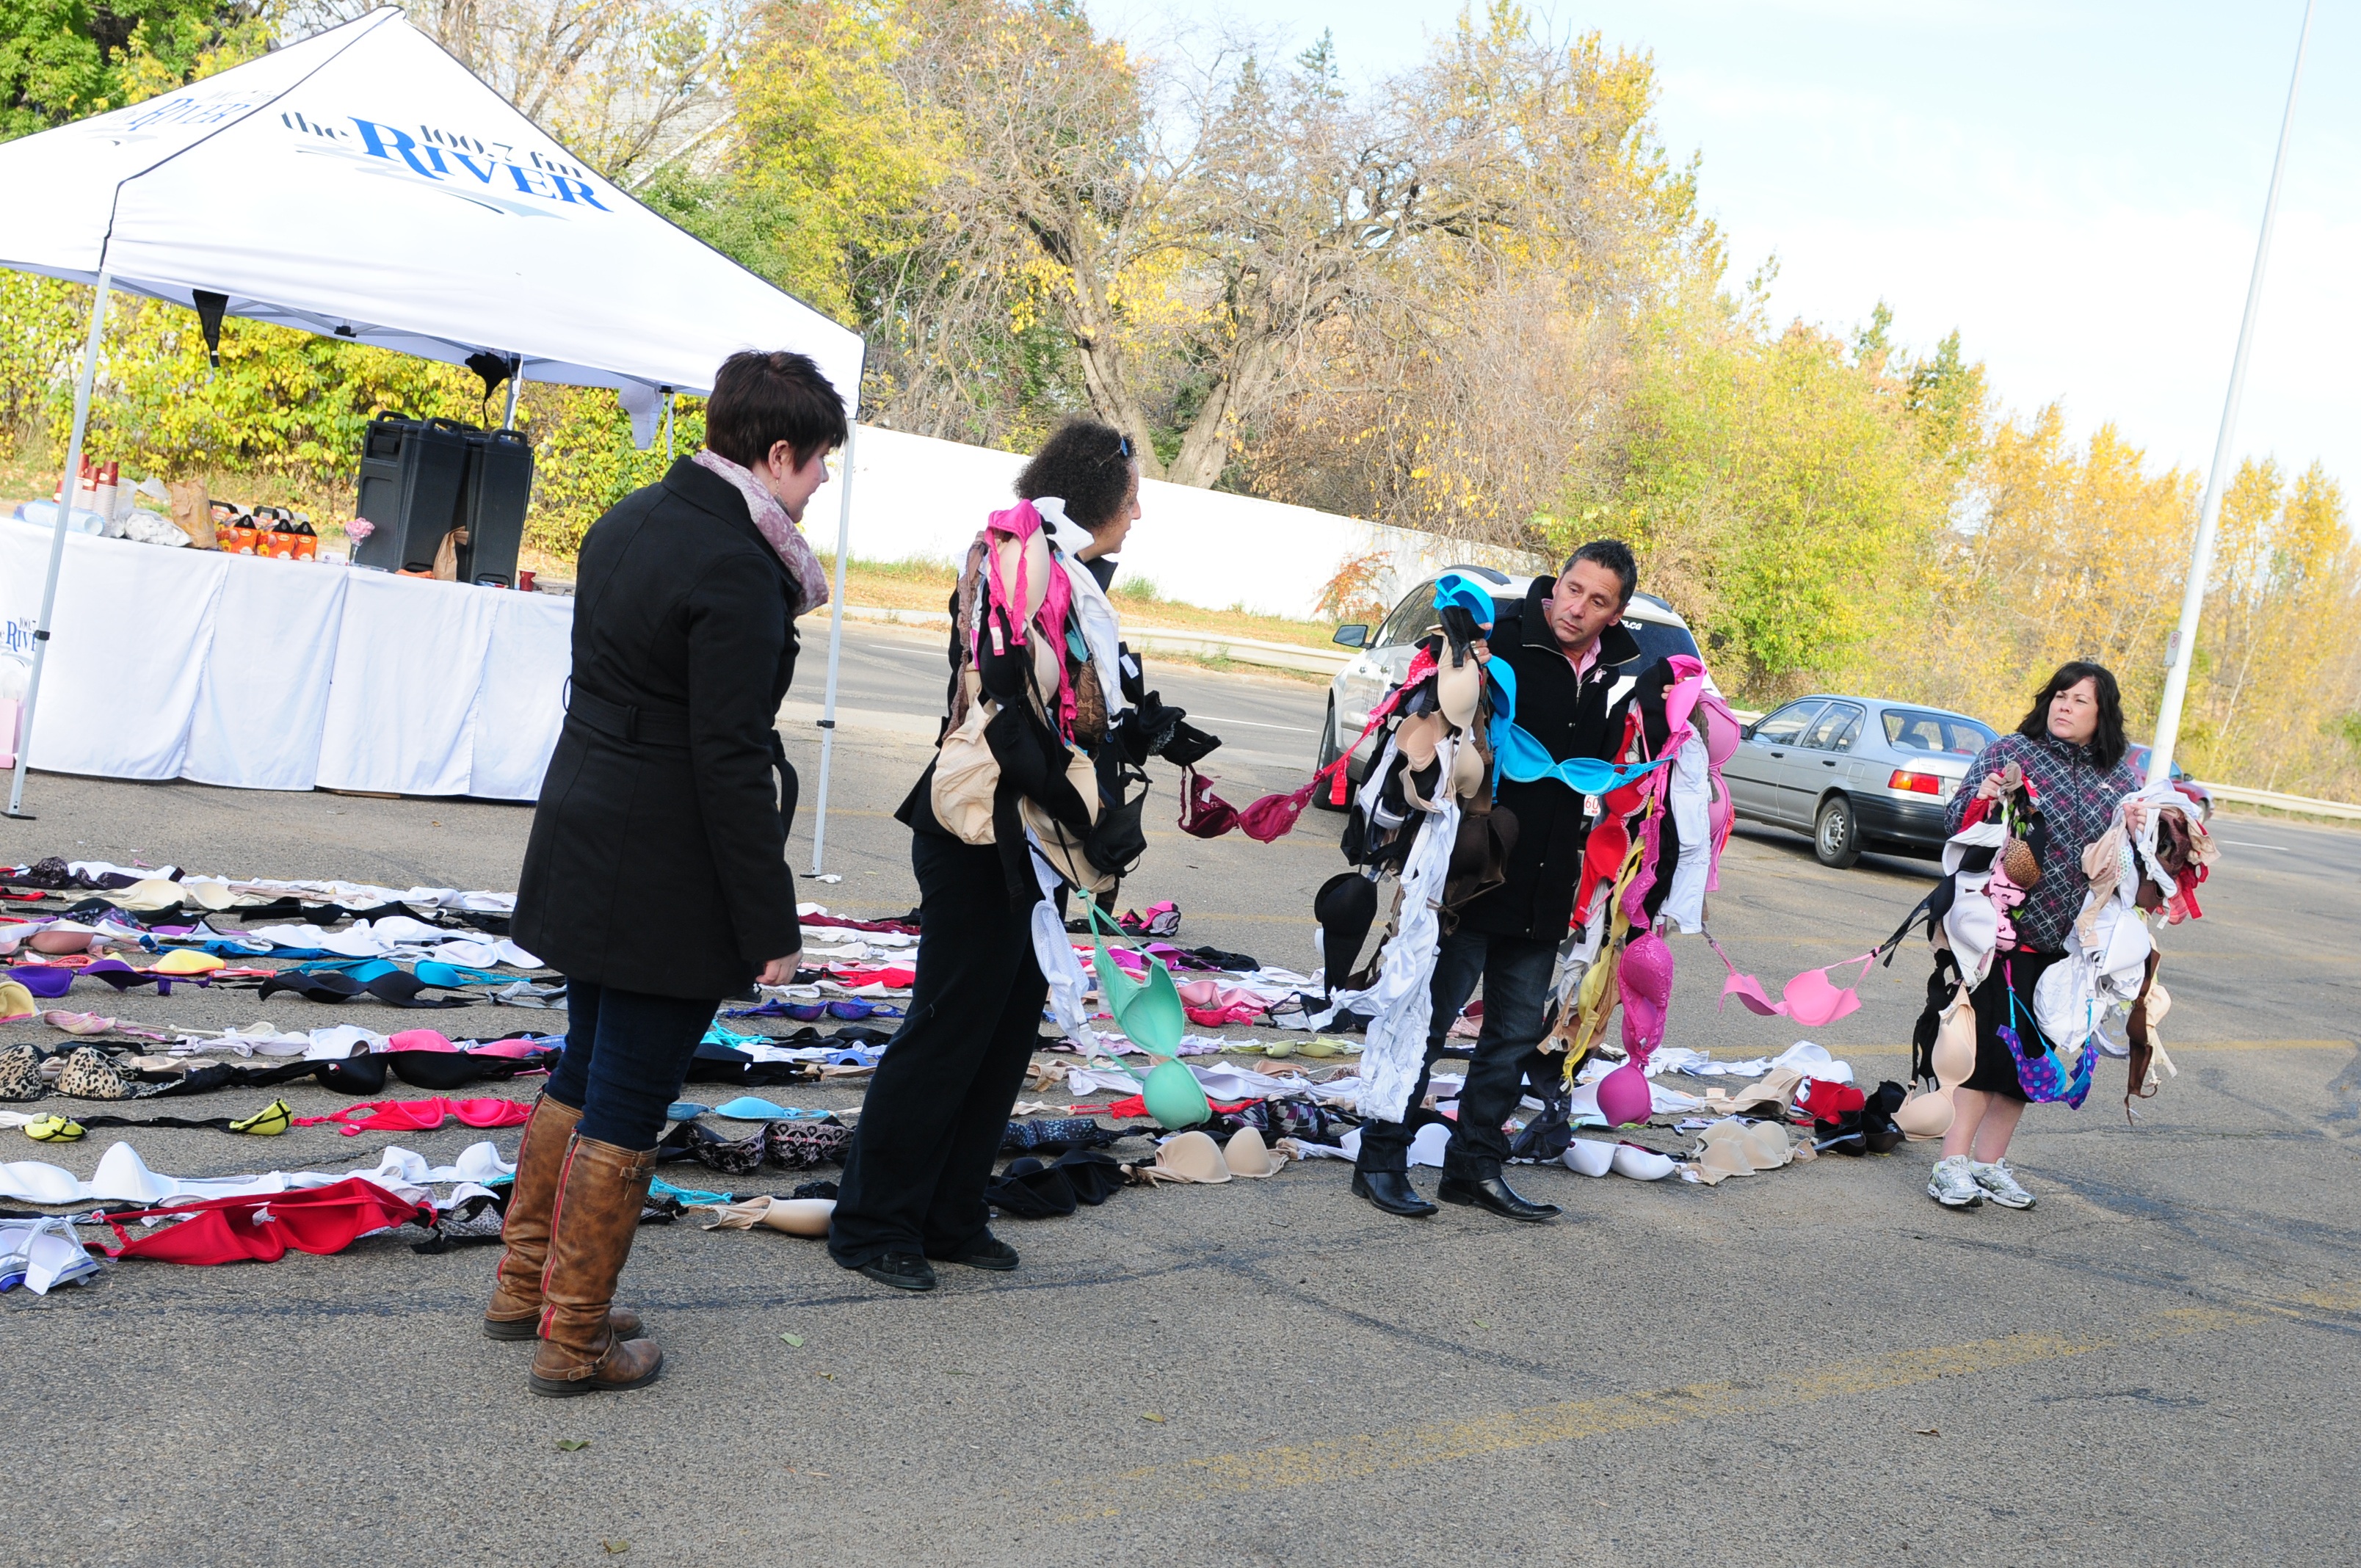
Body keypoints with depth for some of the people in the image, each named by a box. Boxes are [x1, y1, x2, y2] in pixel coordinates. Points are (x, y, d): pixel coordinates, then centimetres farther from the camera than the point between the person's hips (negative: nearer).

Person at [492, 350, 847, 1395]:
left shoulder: (629, 520, 8)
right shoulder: (737, 571, -21)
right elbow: (730, 762, -22)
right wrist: (772, 925, -16)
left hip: (586, 850, 9)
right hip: (670, 884, -9)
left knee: (584, 1072, 22)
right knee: (627, 1105, 3)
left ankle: (522, 1288, 35)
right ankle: (576, 1338, 17)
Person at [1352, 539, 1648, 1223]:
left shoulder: (1620, 675, 6)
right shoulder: (1500, 639, -11)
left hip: (1545, 888, 6)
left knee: (1518, 1033, 12)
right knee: (1429, 1015, 1)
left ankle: (1474, 1165, 25)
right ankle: (1381, 1160, 12)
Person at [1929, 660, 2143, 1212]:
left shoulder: (2121, 777, 11)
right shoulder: (2011, 752, -1)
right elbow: (1959, 822, -3)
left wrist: (2136, 833, -6)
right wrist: (1980, 799, -25)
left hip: (2067, 940, 5)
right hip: (2006, 927, -5)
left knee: (2029, 1048, 10)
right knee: (1986, 1039, -8)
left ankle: (1989, 1161, 21)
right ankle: (1953, 1162, -2)